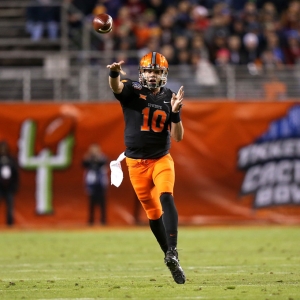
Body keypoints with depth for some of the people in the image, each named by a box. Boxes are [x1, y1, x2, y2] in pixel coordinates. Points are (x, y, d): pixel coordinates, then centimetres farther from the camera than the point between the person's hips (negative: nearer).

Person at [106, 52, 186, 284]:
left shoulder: (170, 98, 2)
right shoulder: (132, 90, -5)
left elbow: (178, 137, 0)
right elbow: (116, 86, -30)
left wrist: (175, 113, -16)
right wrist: (114, 73, -52)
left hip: (162, 159, 0)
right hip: (137, 162, 0)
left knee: (166, 197, -25)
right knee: (153, 212, 6)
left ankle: (172, 252, -34)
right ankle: (170, 258, 20)